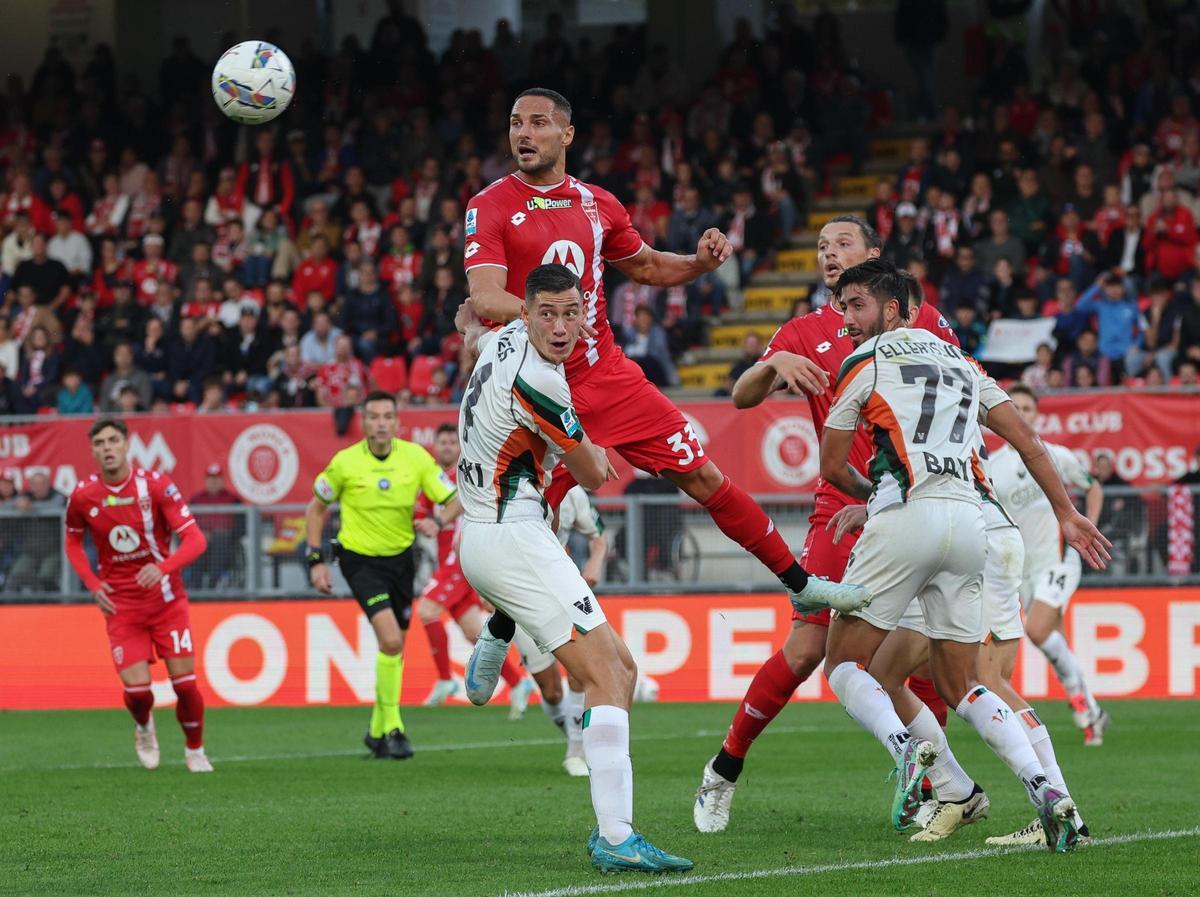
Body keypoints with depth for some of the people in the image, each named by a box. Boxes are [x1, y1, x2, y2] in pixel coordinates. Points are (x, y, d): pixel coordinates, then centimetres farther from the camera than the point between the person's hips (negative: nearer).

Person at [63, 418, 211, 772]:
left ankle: (195, 751, 21)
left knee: (185, 683, -4)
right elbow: (73, 543, 15)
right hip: (120, 605, 1)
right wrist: (93, 584, 0)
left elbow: (195, 539, -14)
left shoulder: (156, 485, -12)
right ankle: (144, 727, 26)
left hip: (166, 599, -1)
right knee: (137, 689, -10)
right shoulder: (83, 496, -5)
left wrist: (163, 567, -31)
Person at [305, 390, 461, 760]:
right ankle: (392, 727, -10)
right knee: (391, 639, -21)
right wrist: (316, 560, -1)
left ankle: (378, 731, 28)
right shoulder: (345, 463, -11)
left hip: (400, 558, 4)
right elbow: (316, 508, 4)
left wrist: (438, 521, -28)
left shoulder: (416, 457, -6)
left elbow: (455, 499, -6)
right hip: (360, 559, -4)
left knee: (395, 647, 11)